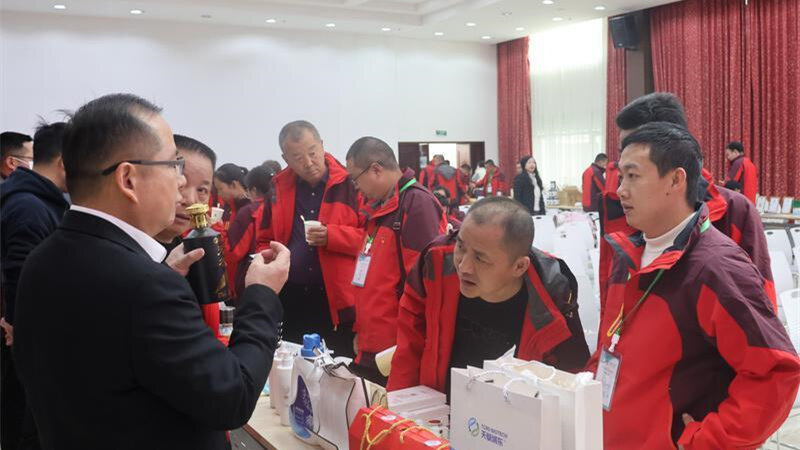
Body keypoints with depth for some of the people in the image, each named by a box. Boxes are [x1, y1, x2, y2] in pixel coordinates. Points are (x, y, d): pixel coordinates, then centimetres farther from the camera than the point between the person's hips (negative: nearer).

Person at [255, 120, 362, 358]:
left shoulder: (349, 183, -5)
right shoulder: (279, 187, 8)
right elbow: (265, 240, 18)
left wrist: (331, 236, -19)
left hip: (338, 300, -4)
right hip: (290, 301, 4)